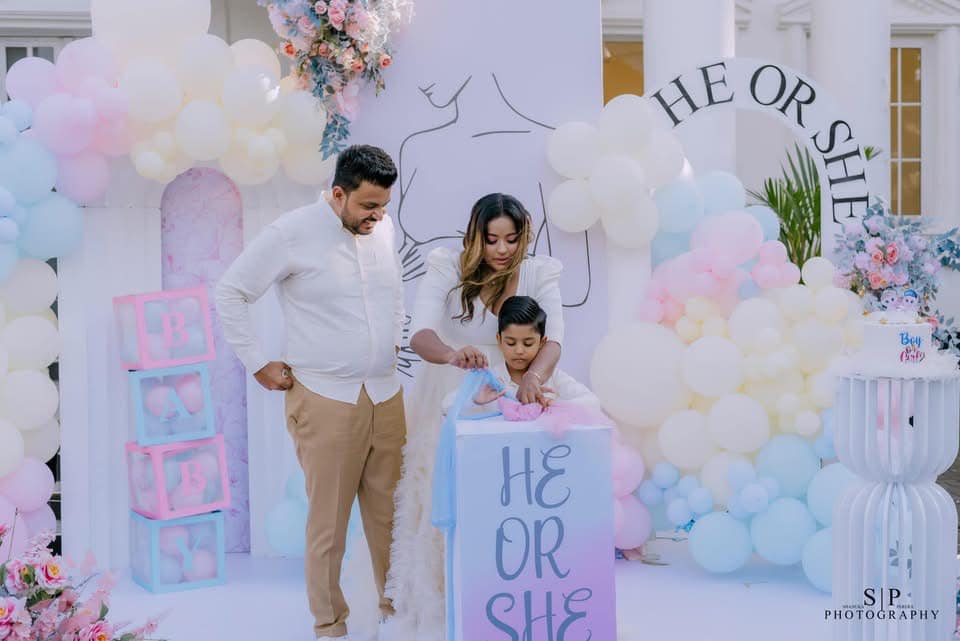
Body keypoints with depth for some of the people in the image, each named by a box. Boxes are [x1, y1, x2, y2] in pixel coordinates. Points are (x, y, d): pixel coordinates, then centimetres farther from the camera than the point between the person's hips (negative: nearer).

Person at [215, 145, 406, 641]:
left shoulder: (383, 228, 6)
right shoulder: (292, 234, -10)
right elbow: (230, 294, -5)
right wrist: (258, 365, -5)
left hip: (386, 396, 5)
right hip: (326, 400, -5)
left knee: (389, 511, 10)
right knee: (328, 520, 1)